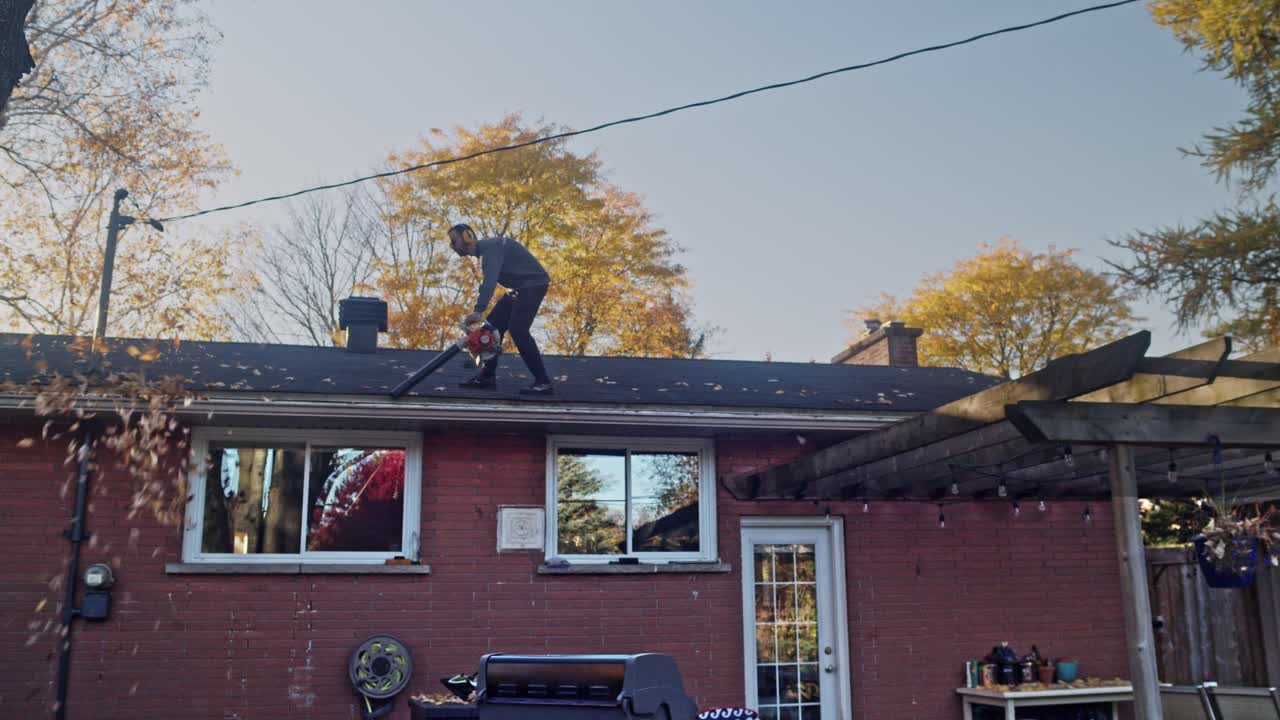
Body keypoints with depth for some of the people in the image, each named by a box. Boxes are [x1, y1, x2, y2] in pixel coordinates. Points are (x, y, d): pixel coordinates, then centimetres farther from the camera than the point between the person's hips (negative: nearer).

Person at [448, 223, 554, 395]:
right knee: (492, 324, 4)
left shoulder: (490, 246, -17)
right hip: (519, 288, 10)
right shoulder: (484, 252, 15)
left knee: (517, 329, -22)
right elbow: (487, 283, 17)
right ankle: (487, 376, 9)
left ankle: (543, 382, -20)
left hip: (534, 284, -10)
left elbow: (490, 279, -32)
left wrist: (478, 311, -41)